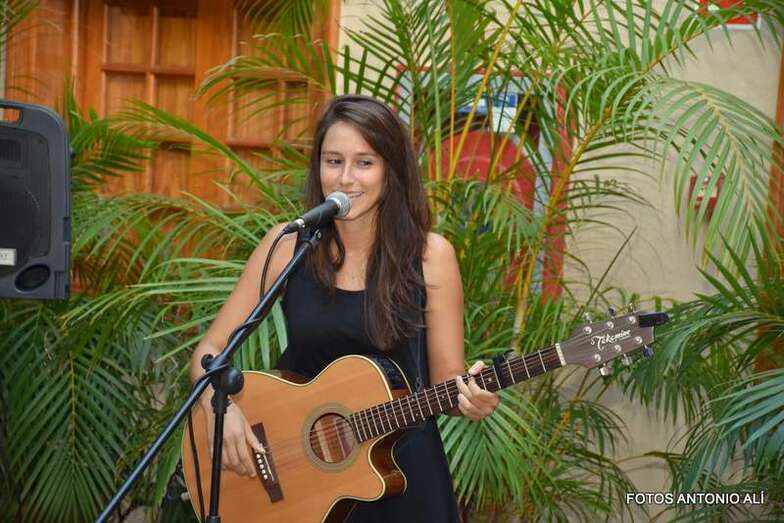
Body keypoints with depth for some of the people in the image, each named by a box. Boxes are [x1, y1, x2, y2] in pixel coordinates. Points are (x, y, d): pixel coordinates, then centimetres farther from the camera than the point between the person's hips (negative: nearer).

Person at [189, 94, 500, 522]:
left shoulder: (430, 256, -7)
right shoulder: (286, 245, -4)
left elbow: (446, 380, -2)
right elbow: (210, 350, -1)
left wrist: (471, 399, -23)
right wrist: (220, 407, -19)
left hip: (402, 466, 0)